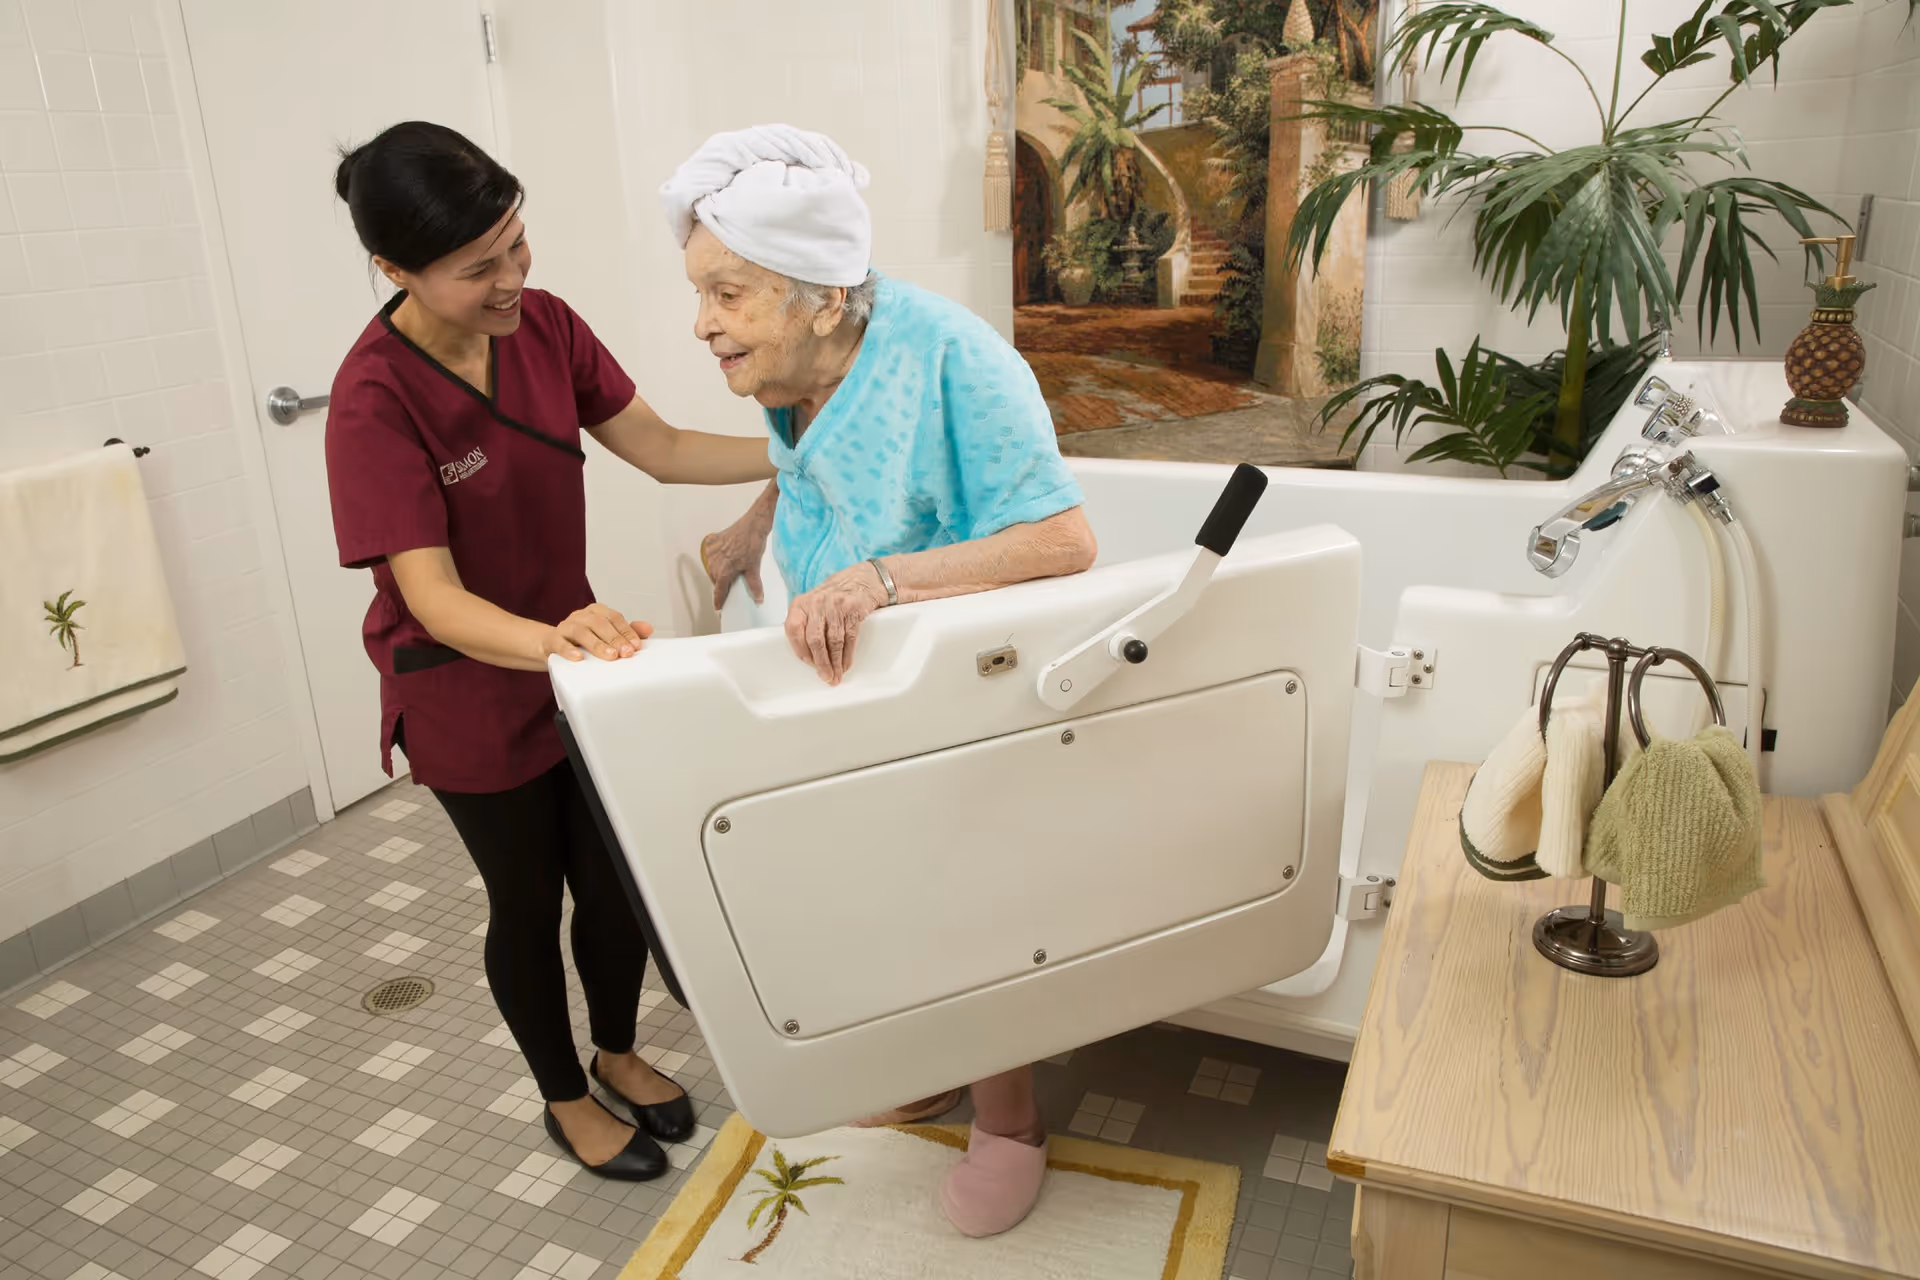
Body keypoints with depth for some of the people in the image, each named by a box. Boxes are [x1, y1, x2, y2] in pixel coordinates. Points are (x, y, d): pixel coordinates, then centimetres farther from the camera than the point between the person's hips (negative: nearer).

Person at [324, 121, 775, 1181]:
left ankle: (618, 1053, 44)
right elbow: (432, 596, -31)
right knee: (528, 903, 14)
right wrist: (548, 642, -51)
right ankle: (565, 1098, 40)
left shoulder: (543, 326, -8)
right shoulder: (375, 399, -25)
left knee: (618, 884, 16)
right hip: (470, 697, -5)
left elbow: (663, 450, -4)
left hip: (574, 652, 5)